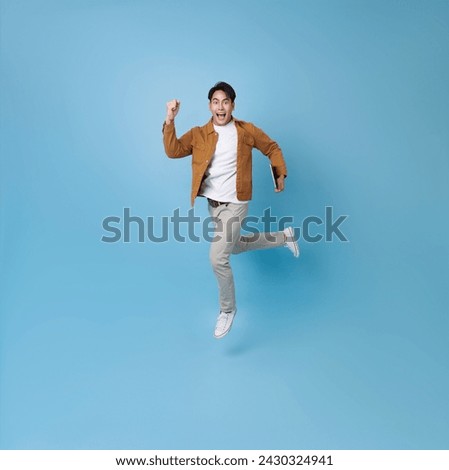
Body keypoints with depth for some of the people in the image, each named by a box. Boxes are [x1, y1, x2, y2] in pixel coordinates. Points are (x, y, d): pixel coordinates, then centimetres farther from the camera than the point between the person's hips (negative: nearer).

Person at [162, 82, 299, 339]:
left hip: (234, 204, -5)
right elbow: (173, 151, -13)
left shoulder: (247, 130, -4)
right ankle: (284, 237, 45)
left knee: (218, 258, -13)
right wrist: (170, 120, -23)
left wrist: (281, 174, 3)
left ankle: (228, 309, 12)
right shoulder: (198, 134, 0)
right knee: (235, 247, 25)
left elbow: (272, 147, 9)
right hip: (212, 203, 5)